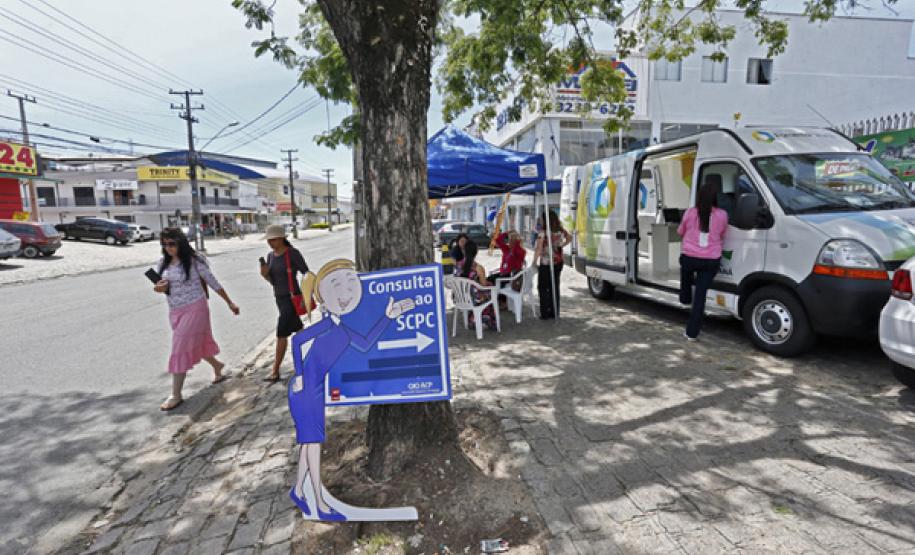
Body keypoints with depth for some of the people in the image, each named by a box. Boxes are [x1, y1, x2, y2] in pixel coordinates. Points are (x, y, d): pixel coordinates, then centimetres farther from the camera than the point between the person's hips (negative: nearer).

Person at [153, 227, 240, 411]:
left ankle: (176, 395, 3)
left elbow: (213, 282, -8)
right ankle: (217, 366, 46)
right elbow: (163, 286, 15)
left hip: (194, 308, -6)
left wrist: (230, 303, -4)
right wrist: (158, 288, -11)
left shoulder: (193, 261, -13)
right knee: (196, 343, 20)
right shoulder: (163, 263, 4)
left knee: (181, 349, -6)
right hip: (175, 311, 6)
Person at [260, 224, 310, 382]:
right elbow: (273, 281, 10)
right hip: (279, 298, 8)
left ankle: (275, 372, 0)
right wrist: (265, 274, -12)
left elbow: (307, 274, -10)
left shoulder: (293, 253, -14)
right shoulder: (271, 256, 7)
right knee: (298, 330, 19)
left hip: (293, 298, -8)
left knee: (281, 333, -8)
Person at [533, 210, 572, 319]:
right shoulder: (560, 231, 2)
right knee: (555, 287, 13)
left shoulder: (543, 233, -17)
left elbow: (538, 250, -21)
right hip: (558, 263, 6)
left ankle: (545, 313, 4)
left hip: (545, 264, -6)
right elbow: (569, 238, 17)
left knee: (543, 288, 5)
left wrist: (534, 262, -13)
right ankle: (554, 312, 20)